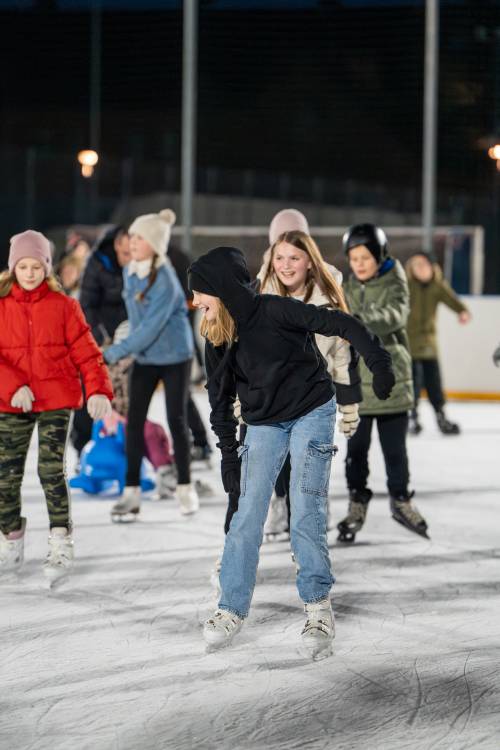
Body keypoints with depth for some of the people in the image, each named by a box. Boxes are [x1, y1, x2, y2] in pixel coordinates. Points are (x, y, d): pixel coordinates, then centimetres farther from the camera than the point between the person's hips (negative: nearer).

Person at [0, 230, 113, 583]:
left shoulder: (63, 305, 1)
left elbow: (85, 351, -1)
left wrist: (98, 390, -14)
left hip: (56, 400, -2)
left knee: (51, 471, -12)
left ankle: (61, 545, -3)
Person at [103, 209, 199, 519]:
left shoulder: (165, 281, -24)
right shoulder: (129, 273, -2)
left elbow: (150, 328, -26)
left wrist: (116, 352, -25)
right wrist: (126, 350, 13)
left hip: (174, 357, -6)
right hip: (144, 359, 6)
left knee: (176, 420, 3)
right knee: (134, 421, -2)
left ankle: (185, 487, 18)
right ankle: (132, 493, 1)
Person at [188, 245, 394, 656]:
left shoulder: (275, 311, -21)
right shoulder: (216, 340, -2)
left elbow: (340, 324, -20)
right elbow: (221, 399, 9)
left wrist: (379, 362, -25)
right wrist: (228, 453, 11)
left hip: (311, 414, -5)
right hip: (264, 425, 5)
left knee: (305, 516, -8)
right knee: (247, 516, -2)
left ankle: (319, 607, 5)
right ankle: (232, 609, 5)